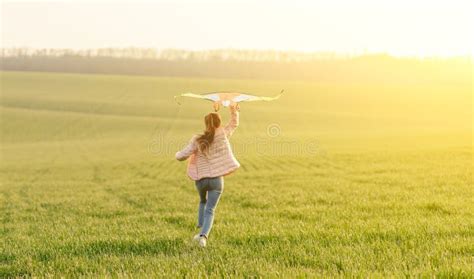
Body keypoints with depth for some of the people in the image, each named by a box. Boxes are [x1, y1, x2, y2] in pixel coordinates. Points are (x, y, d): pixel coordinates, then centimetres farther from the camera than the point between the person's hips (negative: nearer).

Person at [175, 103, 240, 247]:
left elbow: (181, 156, -8)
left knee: (203, 202, 29)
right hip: (216, 179, -1)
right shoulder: (223, 134, -5)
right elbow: (234, 124, 13)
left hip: (200, 178, 1)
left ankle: (201, 231, 24)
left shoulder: (197, 140, -7)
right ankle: (204, 235, -19)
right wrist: (234, 111, 24)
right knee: (210, 210, 0)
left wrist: (178, 154, 14)